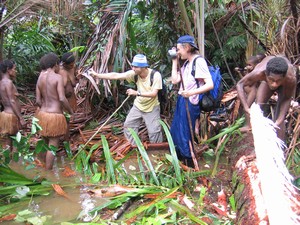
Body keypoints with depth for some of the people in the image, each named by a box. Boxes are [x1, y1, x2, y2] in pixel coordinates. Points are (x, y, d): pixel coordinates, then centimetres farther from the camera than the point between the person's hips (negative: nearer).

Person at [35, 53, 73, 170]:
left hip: (43, 114, 7)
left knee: (46, 143, 20)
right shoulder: (58, 77, -13)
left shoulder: (40, 80, 5)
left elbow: (38, 101, 4)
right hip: (55, 116, -7)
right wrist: (70, 111, -4)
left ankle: (45, 170, 32)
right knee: (53, 146, 2)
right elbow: (62, 99, -19)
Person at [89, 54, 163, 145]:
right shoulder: (134, 73, -15)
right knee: (128, 125, 9)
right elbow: (115, 75, -17)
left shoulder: (155, 75, -26)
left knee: (154, 131, -4)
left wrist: (137, 93, -37)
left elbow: (154, 93, -29)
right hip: (138, 106, 5)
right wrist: (96, 74, -21)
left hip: (151, 108, -5)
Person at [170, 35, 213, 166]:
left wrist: (192, 92, -32)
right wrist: (175, 62, 7)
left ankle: (189, 163, 20)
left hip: (190, 103, -9)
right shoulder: (186, 63, 12)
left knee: (185, 135, 2)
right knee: (175, 132, 20)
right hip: (181, 101, 9)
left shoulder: (199, 61, -15)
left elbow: (210, 84, -22)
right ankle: (180, 159, 39)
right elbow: (175, 80, 8)